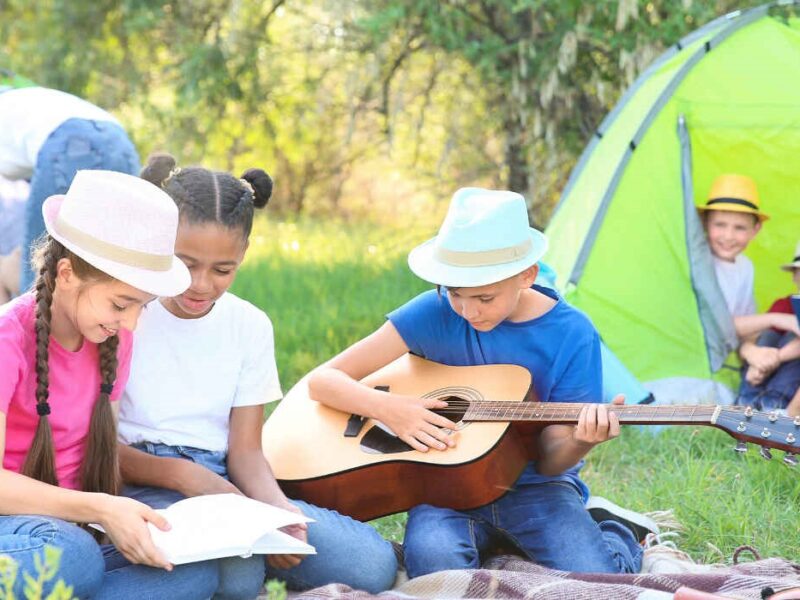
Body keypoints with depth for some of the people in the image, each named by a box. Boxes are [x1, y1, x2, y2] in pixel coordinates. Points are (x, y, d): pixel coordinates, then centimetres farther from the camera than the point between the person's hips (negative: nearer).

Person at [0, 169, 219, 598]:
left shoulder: (112, 340, 6)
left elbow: (101, 450, 10)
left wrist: (127, 518, -10)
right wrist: (100, 510, -32)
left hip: (67, 527, 8)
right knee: (73, 556, -40)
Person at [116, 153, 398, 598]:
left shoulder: (250, 325, 9)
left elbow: (245, 449, 7)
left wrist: (279, 508, -15)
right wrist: (183, 475, -20)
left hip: (224, 481, 5)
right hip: (142, 483, -5)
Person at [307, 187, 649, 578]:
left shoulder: (572, 335, -8)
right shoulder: (436, 313, -7)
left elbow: (550, 461, -5)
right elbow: (323, 380, -5)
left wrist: (580, 442, -29)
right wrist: (387, 408, -24)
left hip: (533, 489, 0)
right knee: (434, 563, -34)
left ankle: (616, 541, 9)